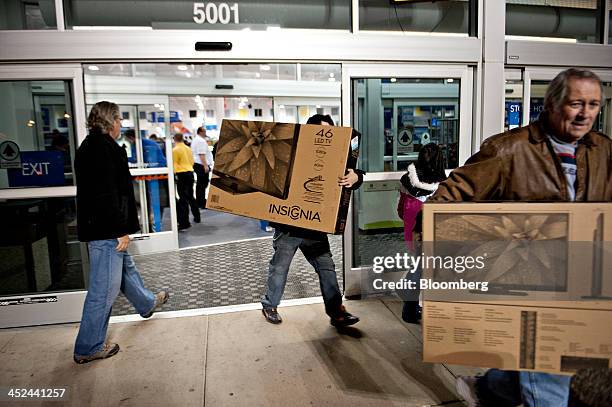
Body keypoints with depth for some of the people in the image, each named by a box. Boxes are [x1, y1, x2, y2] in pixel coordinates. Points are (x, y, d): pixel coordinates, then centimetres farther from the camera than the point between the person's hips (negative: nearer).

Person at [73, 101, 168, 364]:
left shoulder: (90, 146, 15)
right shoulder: (103, 148, -17)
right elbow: (107, 194, -23)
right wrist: (121, 230, -19)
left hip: (99, 227, 11)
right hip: (106, 230, -11)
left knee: (126, 268, 28)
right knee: (104, 288, -1)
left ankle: (147, 303, 50)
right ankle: (88, 348, 11)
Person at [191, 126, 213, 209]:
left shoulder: (195, 140, 19)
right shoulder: (201, 141, -15)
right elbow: (201, 154, -22)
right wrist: (205, 165, -24)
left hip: (196, 164, 11)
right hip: (202, 165, -11)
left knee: (199, 184, 16)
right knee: (203, 184, -10)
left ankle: (198, 202, 23)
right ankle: (202, 203, -9)